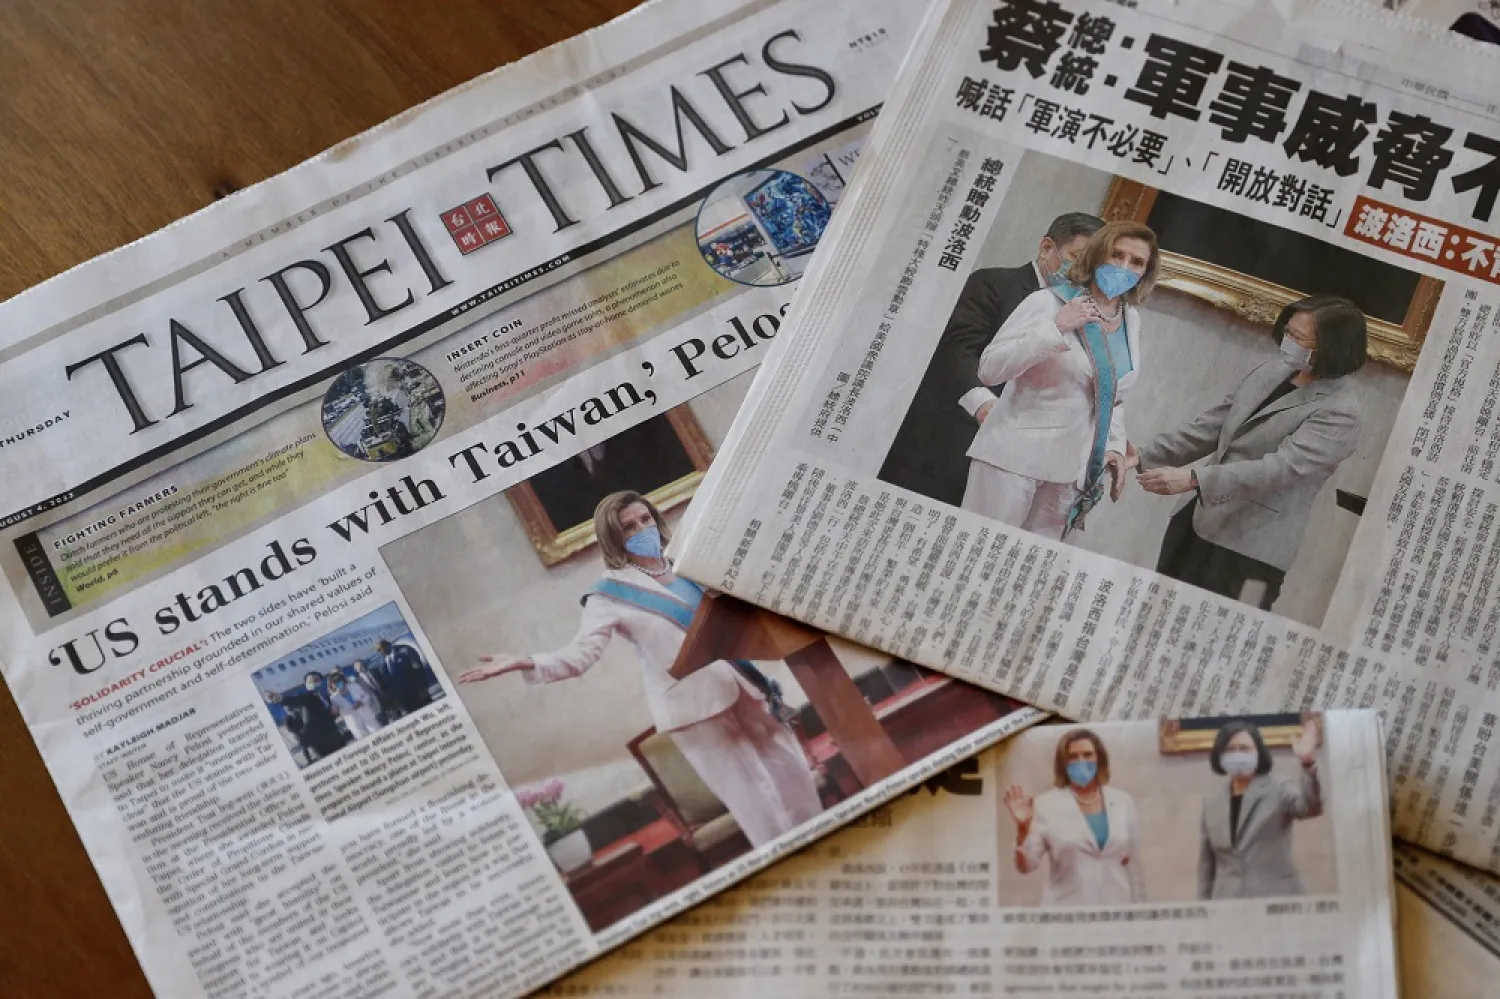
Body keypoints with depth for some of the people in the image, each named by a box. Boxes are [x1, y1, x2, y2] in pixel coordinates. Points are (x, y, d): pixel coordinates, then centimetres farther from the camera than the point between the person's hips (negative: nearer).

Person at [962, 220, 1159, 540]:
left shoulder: (1131, 321, 11)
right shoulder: (1048, 302, -8)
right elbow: (989, 369, -14)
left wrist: (1115, 447, 8)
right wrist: (1054, 329, -21)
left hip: (1071, 467, 5)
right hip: (1016, 455, -5)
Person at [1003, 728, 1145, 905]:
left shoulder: (1123, 802, 6)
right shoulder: (1046, 805, -3)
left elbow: (1134, 865, 11)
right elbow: (1025, 866, -6)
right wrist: (1023, 829, -21)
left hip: (1116, 909, 3)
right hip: (1066, 914, -2)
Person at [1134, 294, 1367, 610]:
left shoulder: (1339, 412, -15)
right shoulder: (1273, 371, 8)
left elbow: (1282, 468, -26)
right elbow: (1211, 425, 11)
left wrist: (1194, 480, -34)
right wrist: (1143, 456, 1)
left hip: (1250, 544, -7)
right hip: (1200, 519, 8)